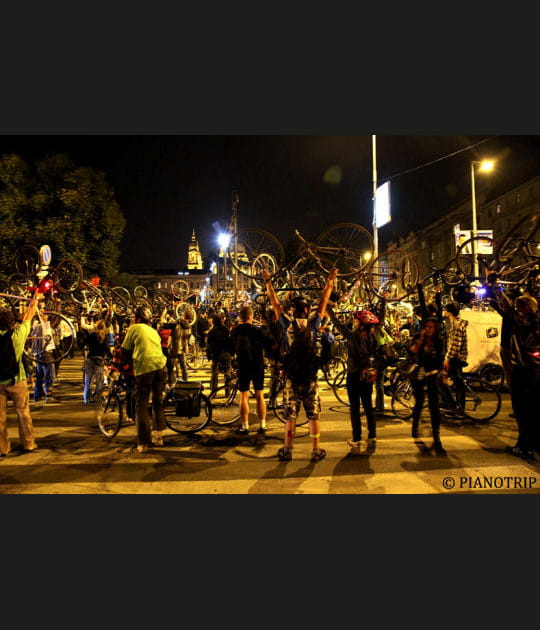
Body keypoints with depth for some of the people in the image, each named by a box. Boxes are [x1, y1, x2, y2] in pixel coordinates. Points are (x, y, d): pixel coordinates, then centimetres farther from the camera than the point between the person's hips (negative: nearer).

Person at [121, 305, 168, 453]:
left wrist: (133, 360, 30)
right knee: (158, 402, 22)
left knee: (141, 406, 4)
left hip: (143, 368, -5)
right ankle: (157, 435, 23)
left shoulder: (134, 328, 10)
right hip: (161, 366, 5)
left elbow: (125, 351, 11)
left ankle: (144, 443, 2)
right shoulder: (154, 331, 26)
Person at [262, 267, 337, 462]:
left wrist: (268, 281, 13)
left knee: (291, 414, 8)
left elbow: (275, 303, 4)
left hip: (292, 375, 0)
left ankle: (287, 450, 14)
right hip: (310, 375, 0)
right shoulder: (313, 323, -4)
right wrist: (330, 280, 15)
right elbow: (323, 302, 5)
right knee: (314, 414, 7)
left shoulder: (288, 324, -5)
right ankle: (316, 451, 12)